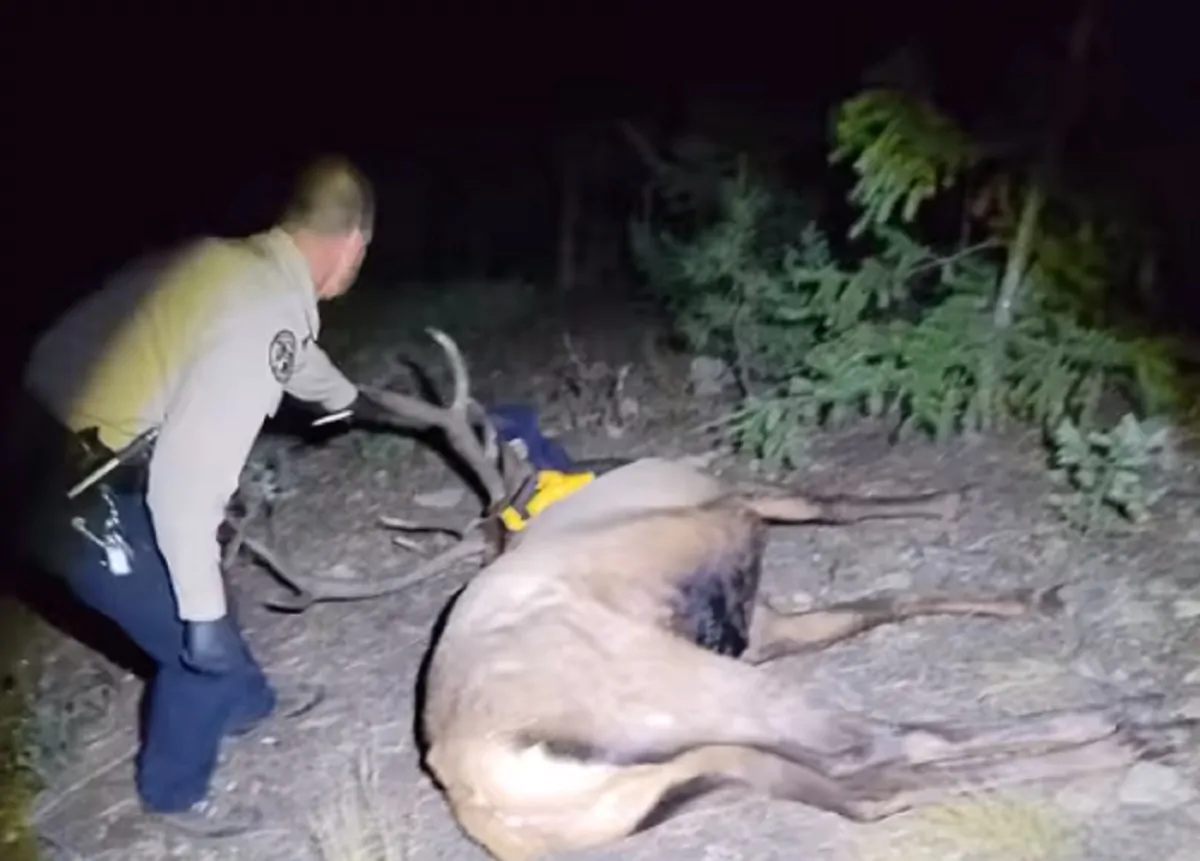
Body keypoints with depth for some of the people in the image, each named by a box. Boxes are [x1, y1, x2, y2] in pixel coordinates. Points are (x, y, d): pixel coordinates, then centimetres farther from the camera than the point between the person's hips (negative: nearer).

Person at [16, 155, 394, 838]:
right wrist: (202, 614, -21)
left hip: (87, 472, 9)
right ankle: (176, 791, 35)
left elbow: (295, 356, 26)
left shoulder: (233, 264, 3)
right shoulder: (265, 313, -26)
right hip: (94, 507, -9)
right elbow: (189, 473, -30)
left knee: (206, 605, 29)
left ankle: (247, 703, 55)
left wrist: (353, 400, 45)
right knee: (200, 647, 10)